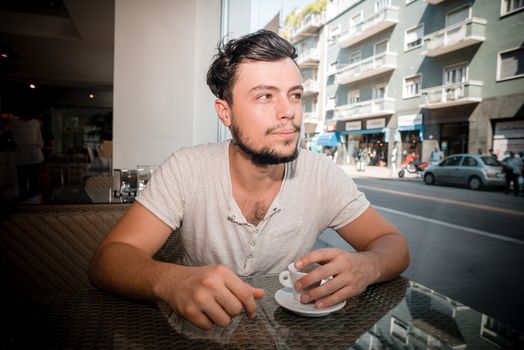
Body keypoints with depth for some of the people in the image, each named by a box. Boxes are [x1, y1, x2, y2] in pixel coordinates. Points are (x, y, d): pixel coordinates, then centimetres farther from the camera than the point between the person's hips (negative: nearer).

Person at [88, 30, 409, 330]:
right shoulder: (187, 170, -16)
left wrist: (364, 266, -30)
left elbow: (395, 245, -6)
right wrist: (171, 281, -40)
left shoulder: (322, 175, -12)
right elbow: (107, 260, -18)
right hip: (204, 331, -2)